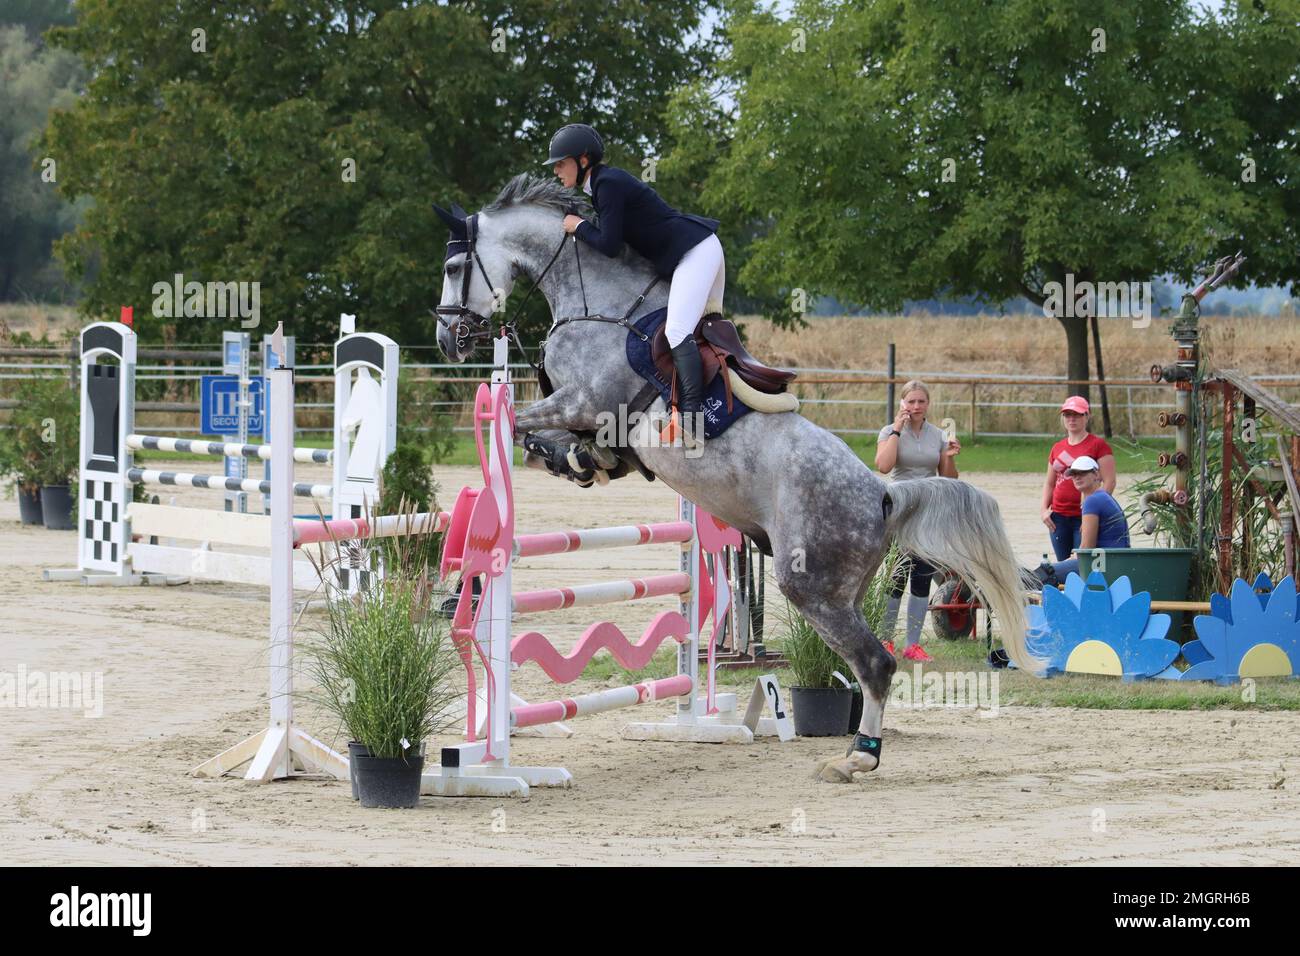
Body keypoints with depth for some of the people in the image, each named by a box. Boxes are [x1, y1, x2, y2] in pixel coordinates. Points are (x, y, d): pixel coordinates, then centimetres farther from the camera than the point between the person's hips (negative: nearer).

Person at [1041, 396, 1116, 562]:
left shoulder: (1098, 444, -2)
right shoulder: (1057, 448, 15)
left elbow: (1109, 481, -7)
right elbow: (1049, 483, 22)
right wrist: (1045, 509, 8)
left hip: (1084, 517, -6)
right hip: (1059, 516, 6)